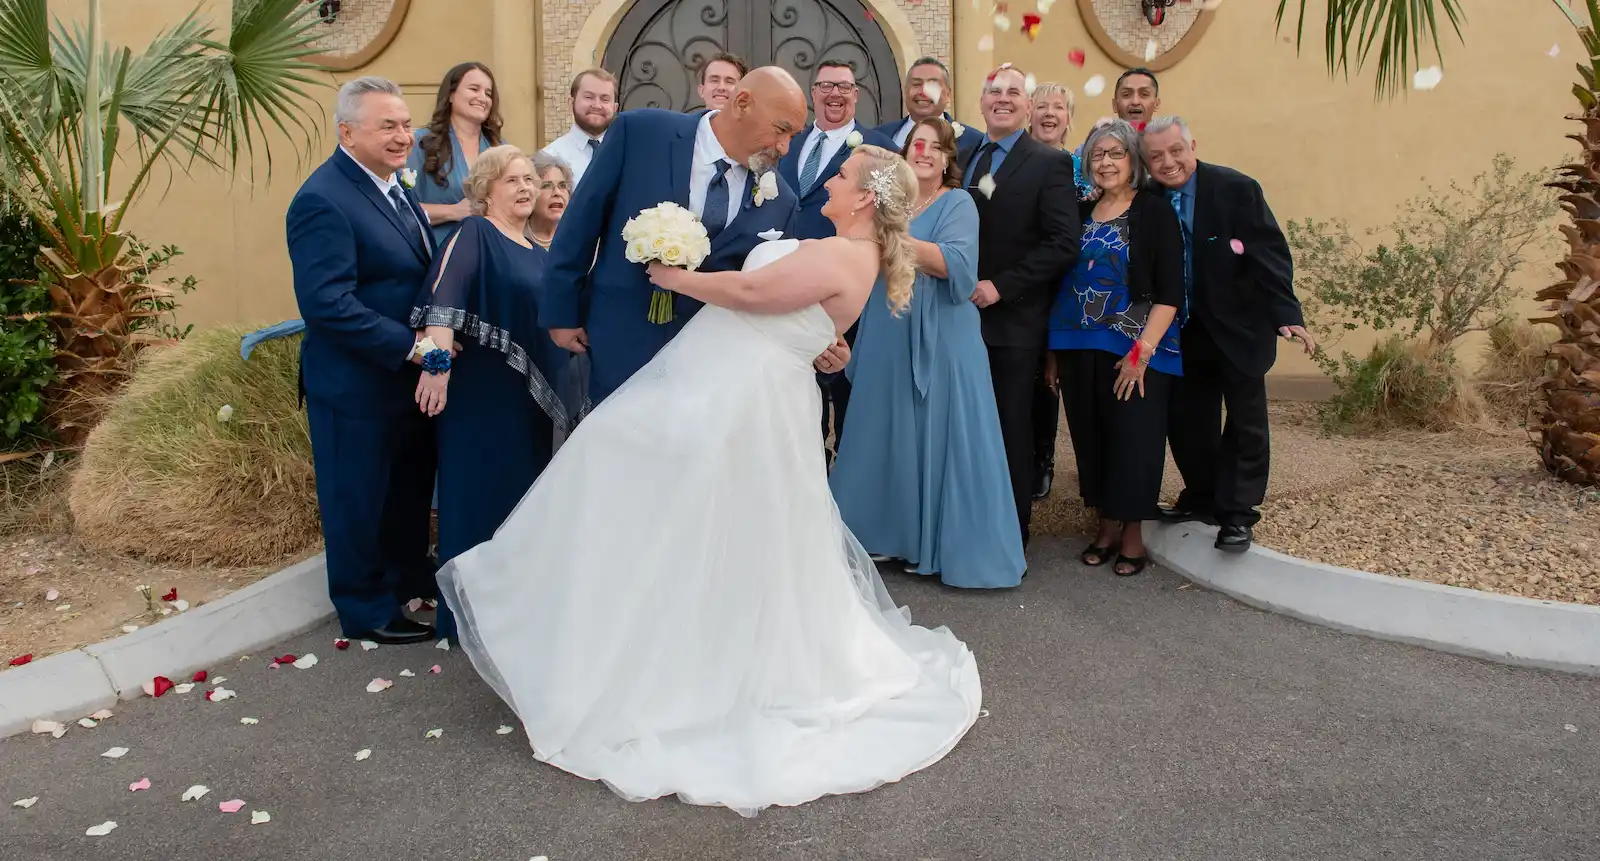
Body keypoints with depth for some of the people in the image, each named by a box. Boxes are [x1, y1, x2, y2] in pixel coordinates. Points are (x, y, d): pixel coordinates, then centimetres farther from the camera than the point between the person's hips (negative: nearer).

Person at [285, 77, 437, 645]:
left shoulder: (391, 186, 8)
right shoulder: (323, 201, -22)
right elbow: (327, 304, -29)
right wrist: (410, 345, -27)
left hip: (410, 376, 9)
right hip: (356, 383, -9)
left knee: (411, 485, 24)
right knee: (359, 497, 10)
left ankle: (410, 576, 45)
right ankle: (367, 610, 27)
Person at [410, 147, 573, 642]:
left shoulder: (542, 250, 14)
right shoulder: (475, 234, -8)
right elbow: (443, 297, -22)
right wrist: (437, 361, -34)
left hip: (535, 396, 7)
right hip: (482, 393, -7)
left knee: (527, 494, 14)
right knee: (479, 494, 1)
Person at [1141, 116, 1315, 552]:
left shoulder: (1237, 189, -16)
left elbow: (1270, 254, -17)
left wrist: (1287, 315, -25)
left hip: (1240, 327, -4)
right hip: (1186, 331, 4)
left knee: (1246, 423, 3)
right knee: (1187, 418, 11)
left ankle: (1238, 513, 12)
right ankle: (1201, 497, 28)